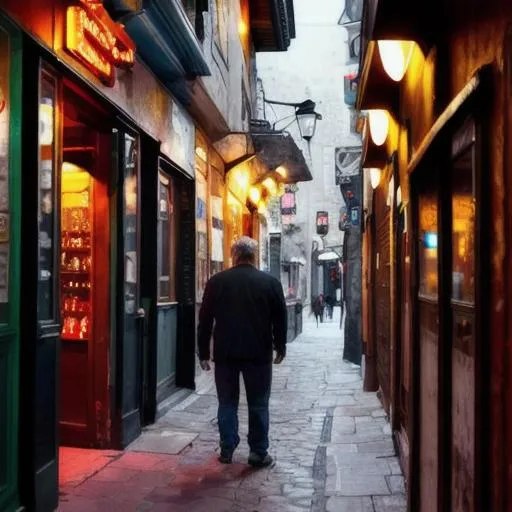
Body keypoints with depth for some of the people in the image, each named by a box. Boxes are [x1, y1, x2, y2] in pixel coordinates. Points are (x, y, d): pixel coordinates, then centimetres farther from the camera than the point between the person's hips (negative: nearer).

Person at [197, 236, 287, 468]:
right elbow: (280, 318, 3)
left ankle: (227, 450, 15)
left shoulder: (216, 282, -2)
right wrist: (280, 347, 16)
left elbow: (205, 319, 1)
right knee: (258, 405, 7)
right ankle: (259, 453, 10)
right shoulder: (270, 282, -2)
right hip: (259, 353, -1)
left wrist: (203, 352, 9)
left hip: (225, 353, 1)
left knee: (227, 403, 12)